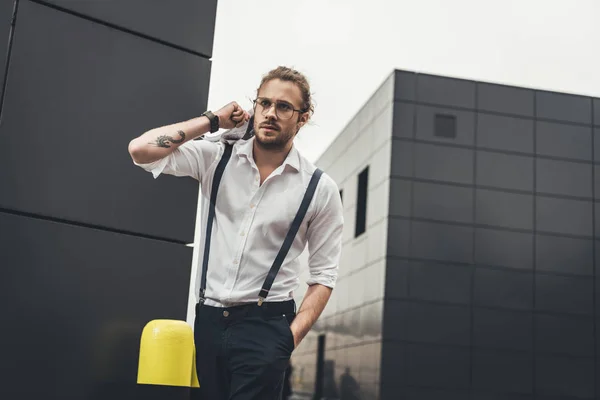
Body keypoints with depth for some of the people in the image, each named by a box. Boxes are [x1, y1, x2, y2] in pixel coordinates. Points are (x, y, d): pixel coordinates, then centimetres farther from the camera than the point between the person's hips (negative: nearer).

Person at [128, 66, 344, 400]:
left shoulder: (321, 189, -3)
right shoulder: (217, 158, 1)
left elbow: (324, 274, -1)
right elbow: (141, 149, -9)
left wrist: (291, 337, -12)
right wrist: (213, 120, -5)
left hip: (266, 324, -2)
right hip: (208, 318, 2)